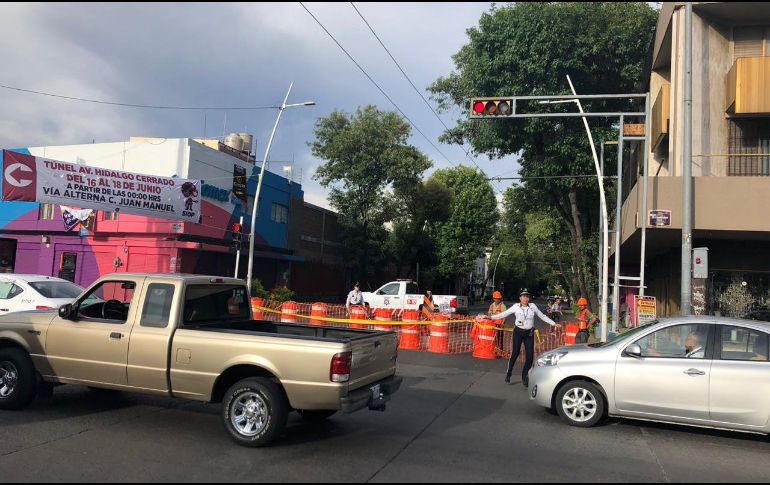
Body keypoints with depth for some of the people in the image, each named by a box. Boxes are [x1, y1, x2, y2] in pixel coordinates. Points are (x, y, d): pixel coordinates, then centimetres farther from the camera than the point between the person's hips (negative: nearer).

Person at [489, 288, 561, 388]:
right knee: (515, 353, -1)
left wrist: (554, 324, 11)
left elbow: (542, 316, 10)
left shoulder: (532, 306, 2)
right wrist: (491, 317, -9)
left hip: (529, 333, 2)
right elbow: (504, 314, -2)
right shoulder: (516, 307, -3)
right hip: (518, 332, -2)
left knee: (530, 355, -2)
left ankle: (525, 376, 14)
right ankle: (508, 373, 17)